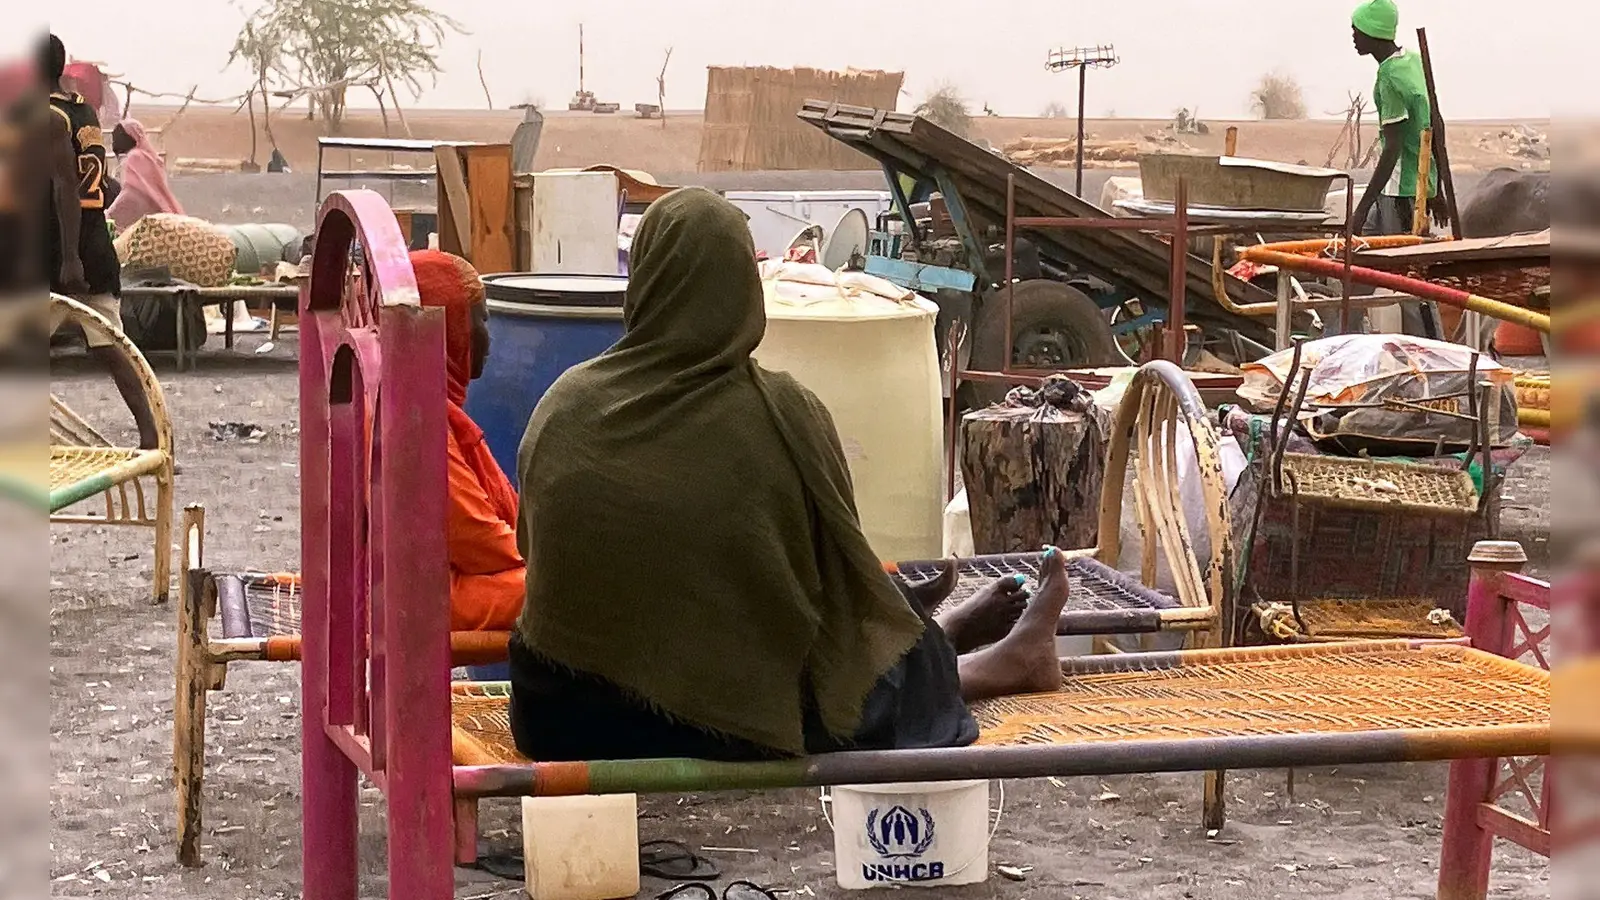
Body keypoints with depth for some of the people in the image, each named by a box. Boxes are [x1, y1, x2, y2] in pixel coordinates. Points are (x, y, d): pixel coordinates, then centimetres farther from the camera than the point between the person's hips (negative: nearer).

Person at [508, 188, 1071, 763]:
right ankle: (1008, 661, 55)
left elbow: (538, 553, 8)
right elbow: (840, 581, -5)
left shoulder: (564, 406, -7)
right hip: (731, 725, -5)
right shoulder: (782, 415, -16)